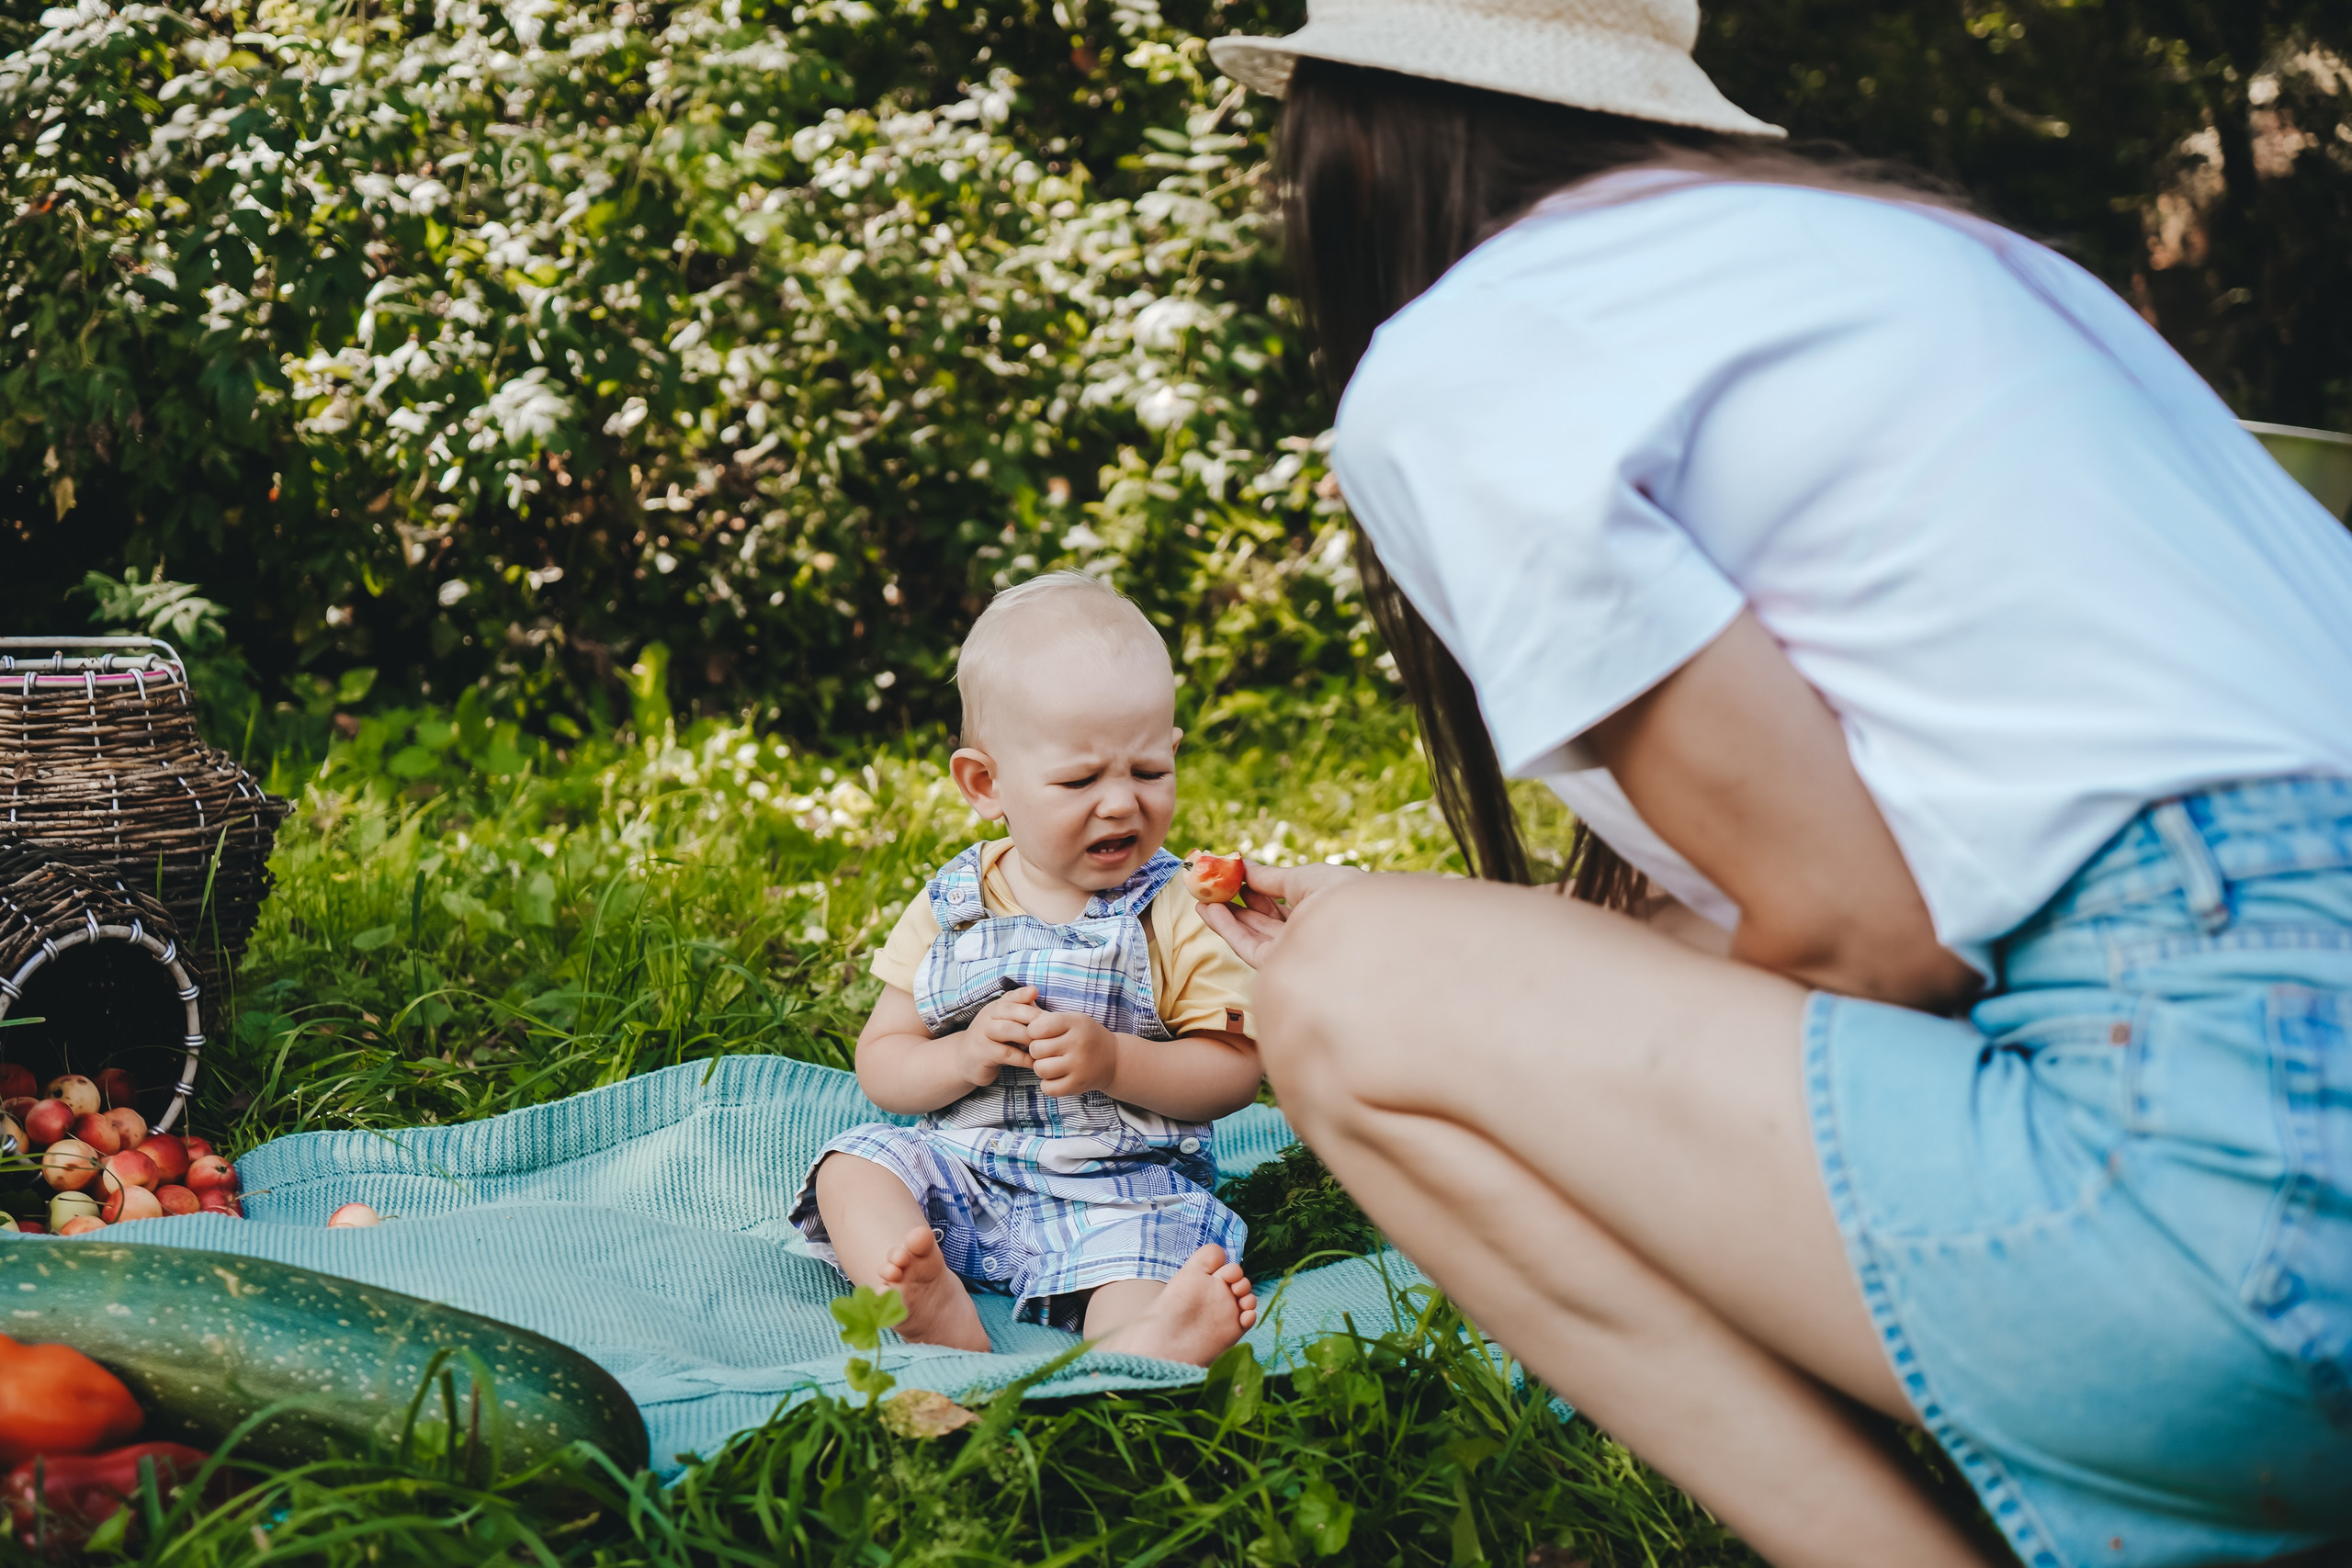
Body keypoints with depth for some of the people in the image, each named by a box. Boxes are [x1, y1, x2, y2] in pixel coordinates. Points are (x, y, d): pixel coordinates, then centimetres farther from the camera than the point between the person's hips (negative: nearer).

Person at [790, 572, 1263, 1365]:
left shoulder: (1171, 916, -1)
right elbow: (880, 1066, 6)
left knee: (1137, 1243, -31)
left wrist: (1113, 1061, -19)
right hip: (959, 1180, 3)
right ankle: (933, 1308, -44)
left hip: (1117, 1189, -3)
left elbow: (1236, 1069, -4)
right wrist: (966, 1055, -15)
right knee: (853, 1167, -19)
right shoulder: (948, 910, 4)